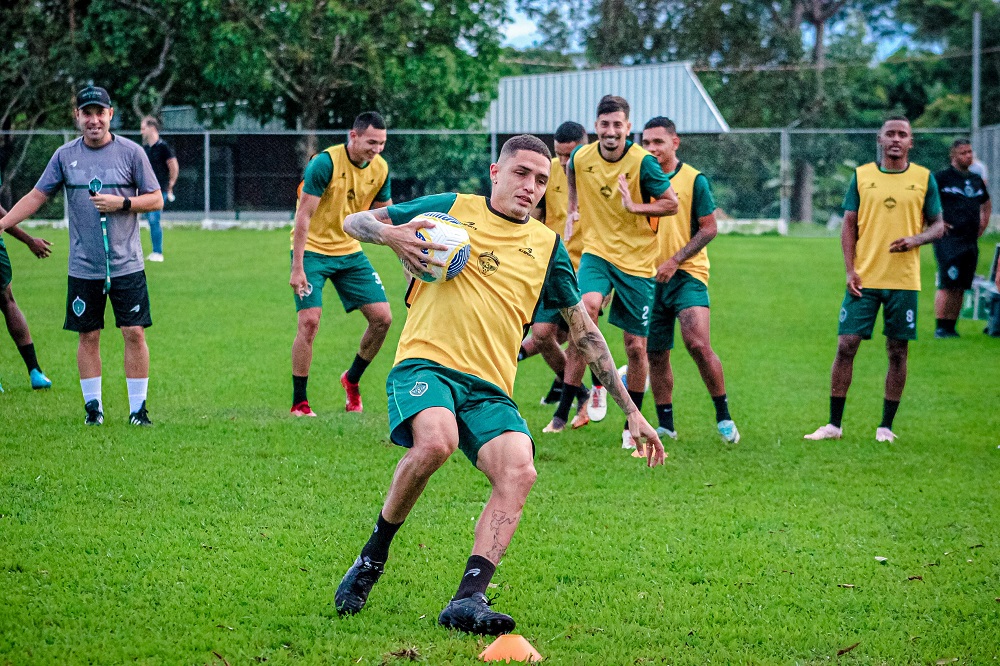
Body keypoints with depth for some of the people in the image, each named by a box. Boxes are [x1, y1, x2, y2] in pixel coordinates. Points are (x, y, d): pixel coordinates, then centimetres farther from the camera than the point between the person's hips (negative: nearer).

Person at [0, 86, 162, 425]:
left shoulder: (131, 152, -1)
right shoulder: (65, 155, 4)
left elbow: (156, 199, 2)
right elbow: (36, 196, 7)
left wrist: (122, 203, -14)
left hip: (126, 266, -2)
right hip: (83, 267, 2)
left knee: (134, 333, -4)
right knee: (88, 336, 5)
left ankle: (138, 408, 4)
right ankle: (93, 406, 15)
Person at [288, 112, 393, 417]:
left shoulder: (380, 168, -3)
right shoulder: (325, 163, -20)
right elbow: (304, 215, -20)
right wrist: (297, 268, -23)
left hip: (350, 251, 6)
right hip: (313, 250, -6)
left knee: (382, 317, -3)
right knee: (309, 320, -16)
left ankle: (352, 380, 20)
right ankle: (299, 403, -4)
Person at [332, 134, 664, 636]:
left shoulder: (547, 246, 18)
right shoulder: (453, 209, 11)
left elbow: (584, 330, 22)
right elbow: (354, 222, 15)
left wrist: (631, 411, 20)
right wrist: (388, 234, -10)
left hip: (490, 388, 3)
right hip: (425, 363, -3)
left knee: (518, 472, -26)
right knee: (435, 442, -35)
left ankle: (468, 601, -30)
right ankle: (373, 557, -12)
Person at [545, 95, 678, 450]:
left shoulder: (642, 162, -16)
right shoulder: (581, 157, -4)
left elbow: (672, 204, -11)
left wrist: (634, 206, -22)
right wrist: (573, 209, 14)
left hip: (638, 261, -2)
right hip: (597, 251, 2)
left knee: (636, 346, 2)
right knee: (587, 305, -30)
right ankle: (597, 387, -18)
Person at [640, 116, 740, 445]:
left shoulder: (694, 180, -3)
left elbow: (709, 229, -5)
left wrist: (675, 261, -13)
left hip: (687, 274, -5)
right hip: (651, 277, 5)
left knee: (698, 344, -19)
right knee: (655, 353, 6)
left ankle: (723, 417, -7)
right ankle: (665, 424, 17)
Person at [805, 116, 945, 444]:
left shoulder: (924, 178, 5)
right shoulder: (861, 175, 6)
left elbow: (938, 226, 8)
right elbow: (849, 226, 6)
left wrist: (916, 239, -13)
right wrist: (850, 269, -4)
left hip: (904, 280, 0)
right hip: (864, 279, 0)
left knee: (897, 352, 3)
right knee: (846, 346, -5)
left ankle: (886, 426, 13)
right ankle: (834, 425, 4)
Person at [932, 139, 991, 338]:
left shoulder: (976, 180, 16)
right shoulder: (942, 177, -4)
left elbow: (986, 204, 34)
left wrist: (983, 225, 21)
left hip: (970, 240, 6)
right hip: (948, 238, -6)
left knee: (961, 287, 6)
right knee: (948, 284, -12)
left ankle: (950, 327, 11)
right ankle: (940, 328, -8)